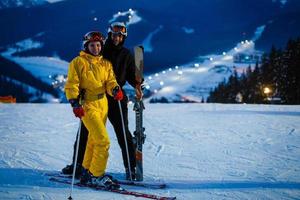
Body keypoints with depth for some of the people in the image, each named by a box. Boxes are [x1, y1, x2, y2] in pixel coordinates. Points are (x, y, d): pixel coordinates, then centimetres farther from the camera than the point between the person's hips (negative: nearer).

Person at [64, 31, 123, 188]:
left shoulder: (106, 63, 12)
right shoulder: (78, 62, -5)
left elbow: (110, 81, 4)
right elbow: (71, 86, -7)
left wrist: (116, 90, -18)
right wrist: (75, 104, -18)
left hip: (103, 104, 7)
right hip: (87, 105, -7)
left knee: (93, 140, 16)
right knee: (103, 140, -14)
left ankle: (87, 173, 29)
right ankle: (96, 175, -4)